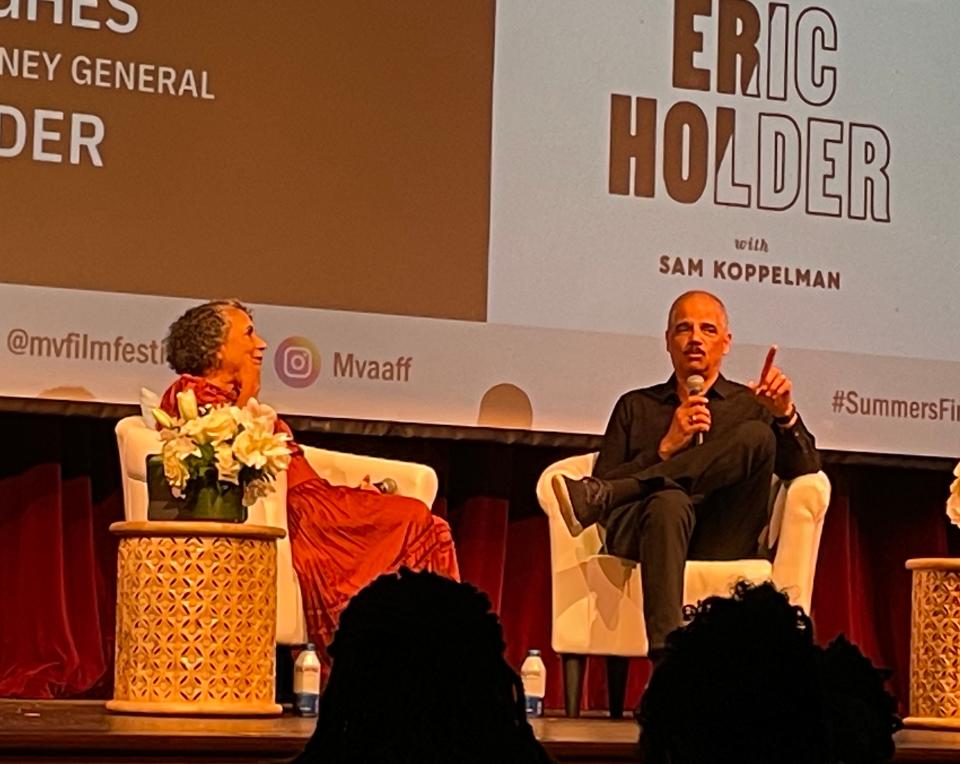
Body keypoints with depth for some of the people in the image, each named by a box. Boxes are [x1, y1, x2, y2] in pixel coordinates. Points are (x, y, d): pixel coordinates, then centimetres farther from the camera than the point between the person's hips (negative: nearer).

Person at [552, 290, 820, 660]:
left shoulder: (750, 406, 24)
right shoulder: (635, 407, 26)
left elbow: (805, 469, 8)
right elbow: (604, 479, 12)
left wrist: (785, 416, -10)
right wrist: (666, 449, -1)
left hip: (723, 543, 1)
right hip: (639, 529, -1)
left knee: (758, 436, -25)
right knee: (668, 501, -39)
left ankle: (597, 497, -34)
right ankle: (665, 652, -61)